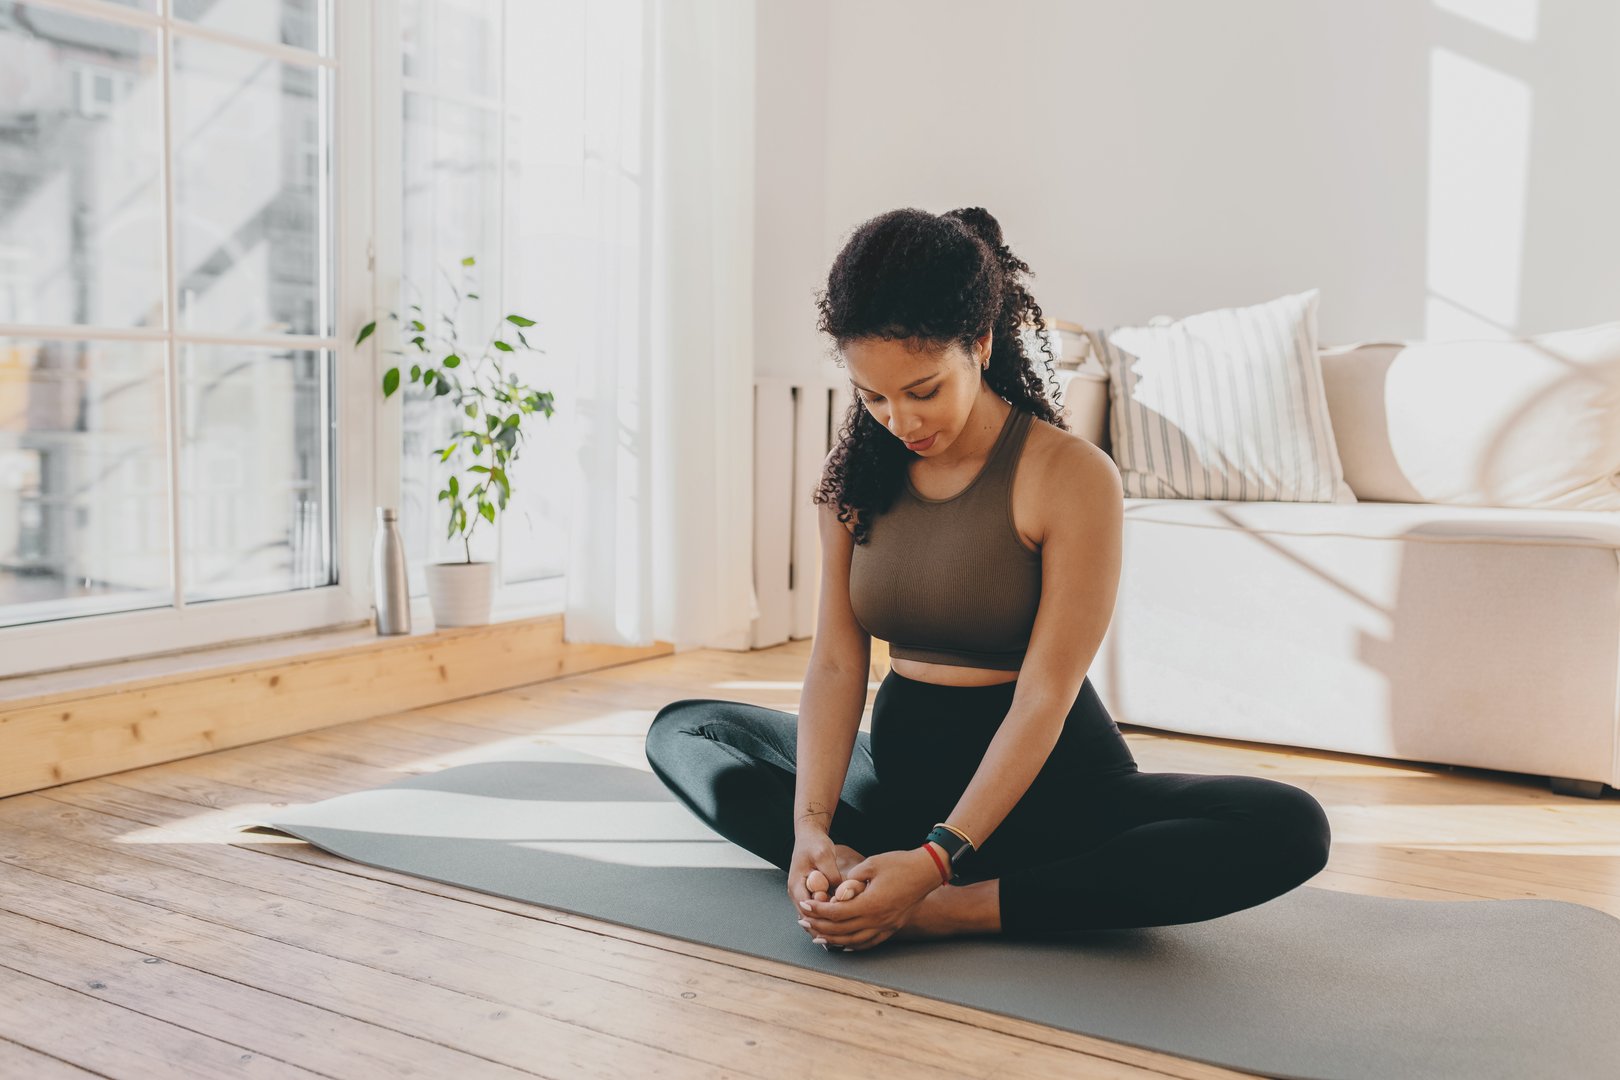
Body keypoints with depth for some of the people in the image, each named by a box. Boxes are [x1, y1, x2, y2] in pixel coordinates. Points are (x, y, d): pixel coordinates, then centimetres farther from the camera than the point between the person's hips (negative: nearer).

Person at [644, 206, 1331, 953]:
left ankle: (958, 910, -28)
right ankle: (856, 874, -17)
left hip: (1048, 783, -4)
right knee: (680, 730, 7)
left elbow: (1042, 700, -21)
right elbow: (836, 662, -6)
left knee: (1290, 829, -28)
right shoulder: (857, 472, -1)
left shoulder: (1071, 477, -16)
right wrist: (812, 825, -22)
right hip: (900, 765, 5)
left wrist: (935, 864, -29)